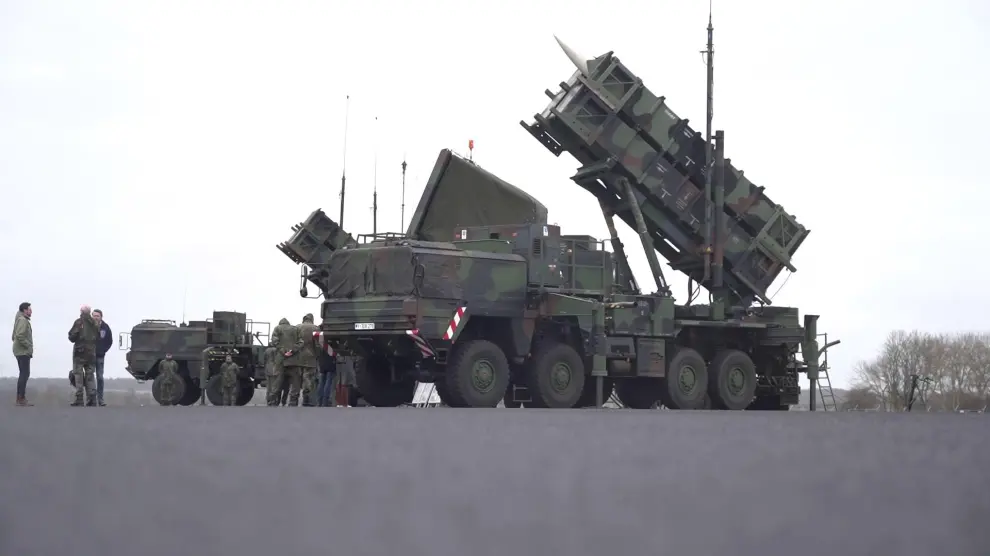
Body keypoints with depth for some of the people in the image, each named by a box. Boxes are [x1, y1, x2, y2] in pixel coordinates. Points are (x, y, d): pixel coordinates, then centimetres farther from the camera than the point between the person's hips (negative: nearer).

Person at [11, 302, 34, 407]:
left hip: (21, 352, 10)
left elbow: (14, 337, 22)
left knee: (24, 374, 13)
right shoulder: (23, 320, -13)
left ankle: (20, 398, 16)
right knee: (25, 374, -10)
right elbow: (19, 336, -25)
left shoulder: (21, 320, 17)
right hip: (23, 352, -10)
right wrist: (29, 346, -16)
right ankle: (21, 399, -12)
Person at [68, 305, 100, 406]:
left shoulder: (79, 322, -10)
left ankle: (79, 399, -6)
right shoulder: (94, 323, 4)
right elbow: (98, 338, 9)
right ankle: (92, 398, 3)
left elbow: (72, 337, -10)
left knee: (79, 375, -1)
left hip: (79, 352, -4)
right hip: (91, 353, 4)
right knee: (90, 376, 9)